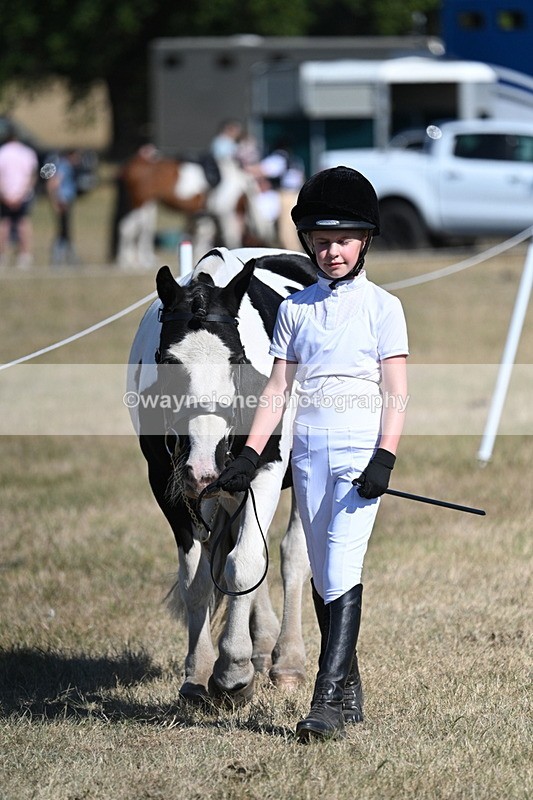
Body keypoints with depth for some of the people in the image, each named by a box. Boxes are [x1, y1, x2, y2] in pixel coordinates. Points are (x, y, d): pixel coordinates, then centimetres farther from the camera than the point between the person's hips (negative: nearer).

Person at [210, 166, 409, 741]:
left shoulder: (382, 306, 0)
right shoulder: (295, 309, 11)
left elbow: (396, 393, -4)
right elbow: (278, 388, 11)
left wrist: (384, 458, -16)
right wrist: (249, 455, 2)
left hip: (361, 447, -5)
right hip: (309, 447, 5)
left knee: (343, 569, -15)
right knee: (322, 575, 8)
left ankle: (327, 700, -21)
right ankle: (348, 693, 18)